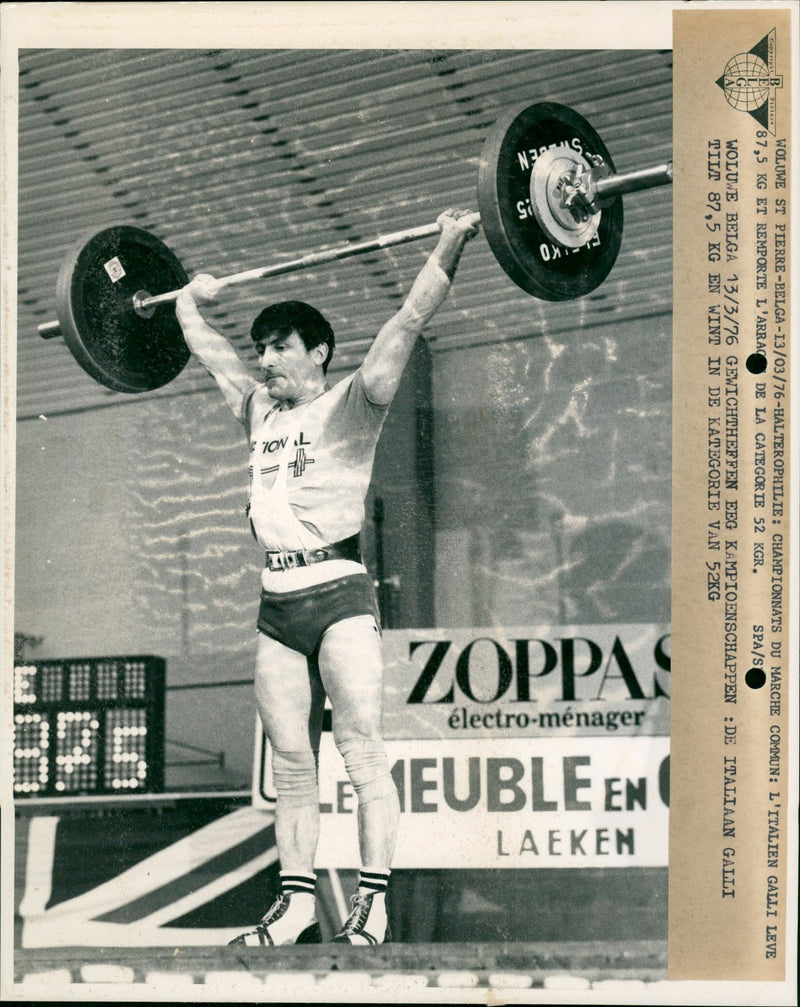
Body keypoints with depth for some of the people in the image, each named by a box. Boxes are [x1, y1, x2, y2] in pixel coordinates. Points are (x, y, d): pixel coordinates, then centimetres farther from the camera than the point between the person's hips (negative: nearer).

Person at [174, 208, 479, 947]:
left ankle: (374, 901, -10)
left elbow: (407, 324, -8)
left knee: (362, 752, -8)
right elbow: (214, 356, 35)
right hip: (278, 607, 7)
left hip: (339, 596, -6)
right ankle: (297, 901, 6)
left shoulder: (348, 407, 0)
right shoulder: (262, 414, 17)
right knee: (290, 765, 5)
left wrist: (448, 249, -13)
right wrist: (190, 307, 46)